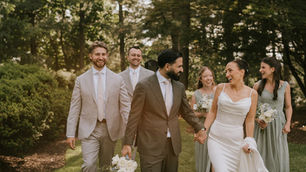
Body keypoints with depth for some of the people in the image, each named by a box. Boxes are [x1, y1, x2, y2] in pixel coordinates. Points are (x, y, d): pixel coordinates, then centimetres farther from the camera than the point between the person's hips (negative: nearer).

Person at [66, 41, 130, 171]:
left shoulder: (117, 80, 2)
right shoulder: (81, 80, 2)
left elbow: (125, 106, 2)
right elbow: (75, 108, 2)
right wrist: (70, 133, -3)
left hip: (110, 130, 1)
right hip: (89, 130, -1)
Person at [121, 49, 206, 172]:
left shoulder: (179, 87, 7)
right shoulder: (144, 86, -9)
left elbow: (187, 112, 17)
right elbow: (134, 116, -7)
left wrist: (199, 128, 4)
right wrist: (127, 143, -7)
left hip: (173, 145, 5)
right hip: (150, 146, -5)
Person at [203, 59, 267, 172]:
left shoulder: (252, 94, -1)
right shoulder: (221, 88, -1)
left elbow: (250, 120, 3)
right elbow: (212, 112, 6)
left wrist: (249, 142, 1)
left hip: (236, 141, 1)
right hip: (216, 139, -1)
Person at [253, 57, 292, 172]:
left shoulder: (285, 86, 0)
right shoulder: (258, 85, -1)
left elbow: (288, 107, 9)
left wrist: (288, 123, -3)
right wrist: (258, 120, -11)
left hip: (278, 125, 0)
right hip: (262, 125, 0)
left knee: (279, 156, 3)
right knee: (261, 156, 2)